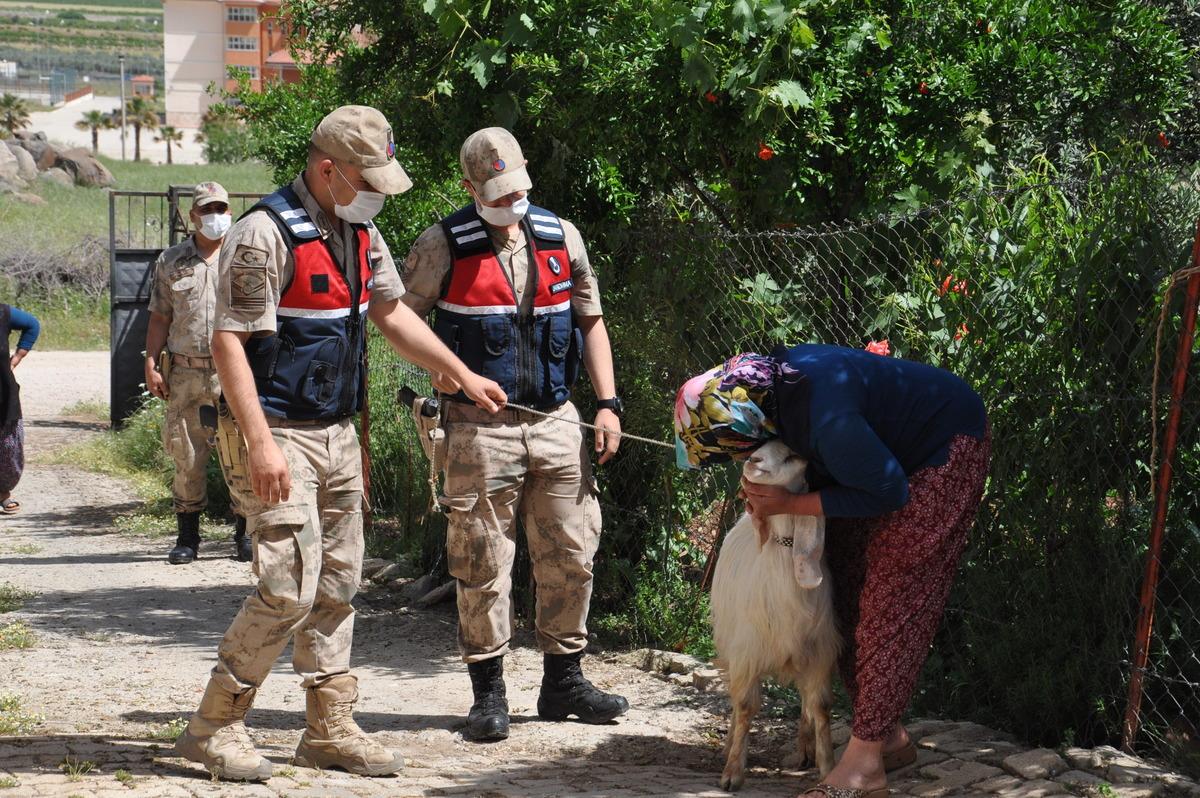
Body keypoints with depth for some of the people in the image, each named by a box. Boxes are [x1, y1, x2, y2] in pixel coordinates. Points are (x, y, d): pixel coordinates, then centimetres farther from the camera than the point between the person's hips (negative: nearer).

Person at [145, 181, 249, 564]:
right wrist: (151, 364, 3)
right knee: (187, 457, 2)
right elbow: (159, 318, 13)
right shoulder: (171, 261, 12)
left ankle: (244, 534, 7)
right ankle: (187, 537, 11)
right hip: (185, 372, 1)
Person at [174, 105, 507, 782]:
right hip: (278, 434, -8)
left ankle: (331, 729, 19)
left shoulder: (360, 232, 10)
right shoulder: (268, 233, -16)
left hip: (337, 433, 9)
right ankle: (215, 727, -1)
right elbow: (229, 341, -19)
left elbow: (391, 312, 23)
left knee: (338, 583, 10)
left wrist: (463, 376, 21)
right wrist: (260, 442, -24)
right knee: (291, 586, -13)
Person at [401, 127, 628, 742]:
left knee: (571, 554, 7)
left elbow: (590, 320, 14)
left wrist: (607, 403, 6)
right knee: (483, 561, -2)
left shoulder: (560, 237, 9)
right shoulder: (444, 246, -1)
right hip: (480, 429, -4)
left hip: (556, 422, 4)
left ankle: (563, 681, 20)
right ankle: (488, 693, 7)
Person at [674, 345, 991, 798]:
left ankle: (863, 761, -16)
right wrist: (762, 496, -9)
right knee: (848, 582, 4)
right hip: (893, 446, 9)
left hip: (946, 449, -9)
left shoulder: (829, 422, -39)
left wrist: (789, 504, -22)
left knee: (891, 596, -14)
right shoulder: (761, 381, -13)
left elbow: (889, 493, -24)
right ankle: (888, 737, 11)